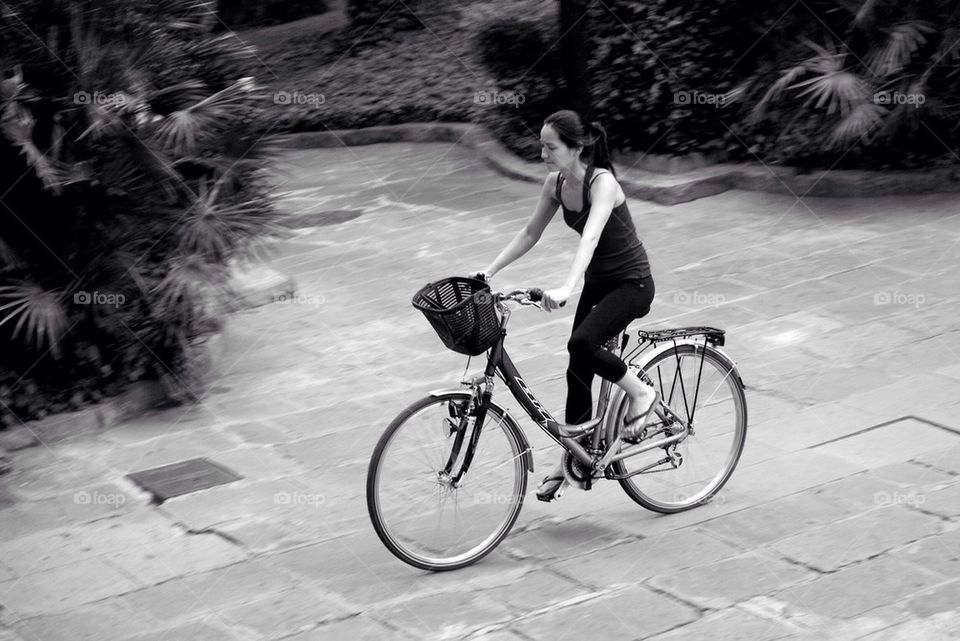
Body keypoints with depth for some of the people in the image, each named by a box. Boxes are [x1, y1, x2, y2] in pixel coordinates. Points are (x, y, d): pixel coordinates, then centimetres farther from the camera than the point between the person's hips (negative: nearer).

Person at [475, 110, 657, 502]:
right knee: (579, 371, 6)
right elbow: (530, 234, 5)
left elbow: (590, 237, -40)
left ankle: (641, 392, -3)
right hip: (597, 282, 7)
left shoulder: (602, 182, -25)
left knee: (581, 345, -28)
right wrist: (489, 271, -5)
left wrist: (566, 287, -53)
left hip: (632, 284, -7)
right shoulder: (556, 184, -3)